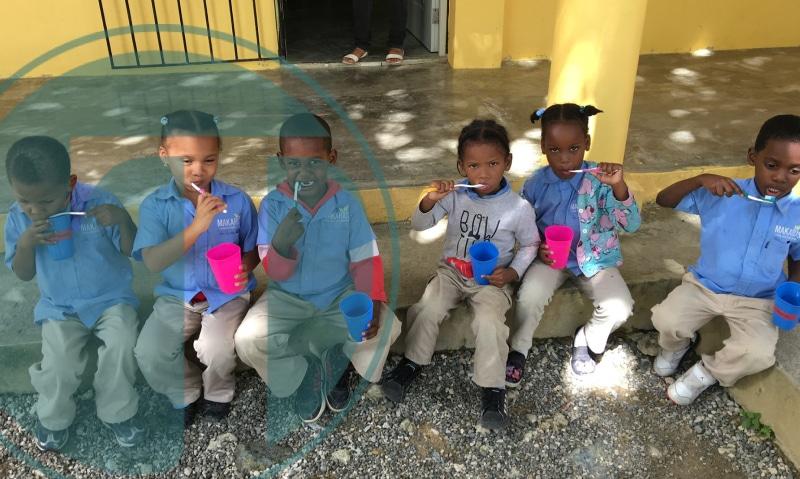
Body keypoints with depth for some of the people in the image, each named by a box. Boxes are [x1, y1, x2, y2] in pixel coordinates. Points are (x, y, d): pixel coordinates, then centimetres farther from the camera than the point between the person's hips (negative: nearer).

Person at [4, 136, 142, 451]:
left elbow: (132, 252, -10)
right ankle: (54, 417, 14)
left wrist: (122, 218, -29)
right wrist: (26, 243, -20)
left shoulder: (100, 202, -16)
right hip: (59, 307, 2)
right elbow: (23, 275, 0)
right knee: (58, 364, -19)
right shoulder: (18, 218, -7)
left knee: (121, 345, -27)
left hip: (110, 298, -1)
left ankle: (117, 412, 0)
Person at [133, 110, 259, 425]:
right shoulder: (155, 205, -8)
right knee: (147, 354, -19)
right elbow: (153, 262, -21)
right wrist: (197, 226, -32)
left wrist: (245, 267, -18)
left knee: (215, 351, -26)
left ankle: (218, 394, 12)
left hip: (227, 295, -1)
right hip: (176, 296, 1)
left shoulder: (238, 201, -7)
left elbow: (252, 250, 7)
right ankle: (186, 395, 14)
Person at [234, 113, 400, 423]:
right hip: (288, 299, -1)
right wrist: (281, 245, -34)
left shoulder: (347, 204, -8)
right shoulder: (272, 205, -10)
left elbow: (365, 261, -5)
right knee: (248, 341, -26)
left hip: (340, 296, 1)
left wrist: (372, 304, -23)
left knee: (386, 326, -22)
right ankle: (301, 376, 3)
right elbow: (275, 273, -11)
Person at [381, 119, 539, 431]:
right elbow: (419, 226, -5)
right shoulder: (454, 195, -7)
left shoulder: (518, 207, -11)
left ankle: (492, 388, -11)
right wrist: (429, 202, -26)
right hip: (452, 272, 2)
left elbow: (529, 244, 4)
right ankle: (412, 362, 3)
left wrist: (512, 272, -12)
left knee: (489, 322, -27)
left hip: (492, 280, -2)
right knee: (428, 308, -21)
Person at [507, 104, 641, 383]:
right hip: (551, 258, 1)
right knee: (528, 298, -25)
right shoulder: (536, 184, -9)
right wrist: (537, 247, -15)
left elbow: (631, 225, -23)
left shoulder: (600, 181, -15)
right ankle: (518, 350, 4)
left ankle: (587, 340, 13)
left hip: (595, 259, 0)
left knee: (619, 309, -21)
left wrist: (619, 187, -38)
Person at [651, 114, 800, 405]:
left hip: (757, 301, 0)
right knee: (666, 320, -23)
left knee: (758, 355, -24)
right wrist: (700, 180, -26)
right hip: (704, 285, 0)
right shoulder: (722, 195, -12)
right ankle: (676, 346, 17)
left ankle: (707, 372, 9)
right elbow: (663, 201, -10)